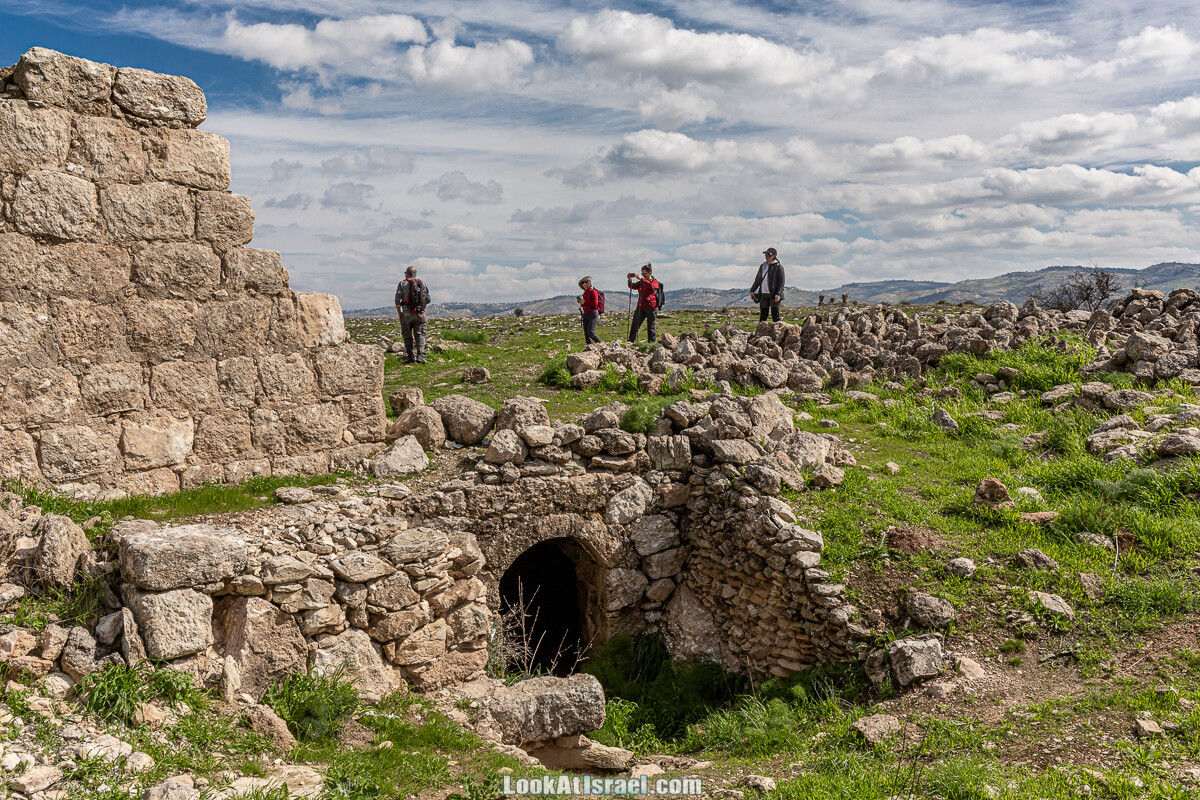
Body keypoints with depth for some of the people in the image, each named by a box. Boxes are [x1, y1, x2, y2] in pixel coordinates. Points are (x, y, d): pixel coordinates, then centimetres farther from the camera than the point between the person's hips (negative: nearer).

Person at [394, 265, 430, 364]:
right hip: (420, 313, 2)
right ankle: (420, 356, -13)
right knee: (420, 334, 2)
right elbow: (428, 300, 9)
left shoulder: (402, 284, 2)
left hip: (407, 313, -2)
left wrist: (399, 314, 6)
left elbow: (397, 301, -3)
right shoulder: (422, 283, 10)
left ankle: (411, 357, 3)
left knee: (408, 336, 7)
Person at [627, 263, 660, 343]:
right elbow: (632, 286, 4)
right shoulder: (641, 282, 16)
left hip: (651, 307, -4)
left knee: (650, 328, 1)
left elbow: (652, 286, -22)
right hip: (640, 307, 4)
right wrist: (629, 280, -16)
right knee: (634, 327, -5)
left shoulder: (655, 282, 0)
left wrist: (641, 279, -29)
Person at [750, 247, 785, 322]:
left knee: (775, 315, -6)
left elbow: (781, 282, -9)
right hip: (764, 295, 6)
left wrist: (778, 294, -19)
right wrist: (752, 290, 8)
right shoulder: (762, 266, 14)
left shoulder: (778, 267, -4)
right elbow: (757, 280, 20)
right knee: (762, 316, 6)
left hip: (774, 295, -6)